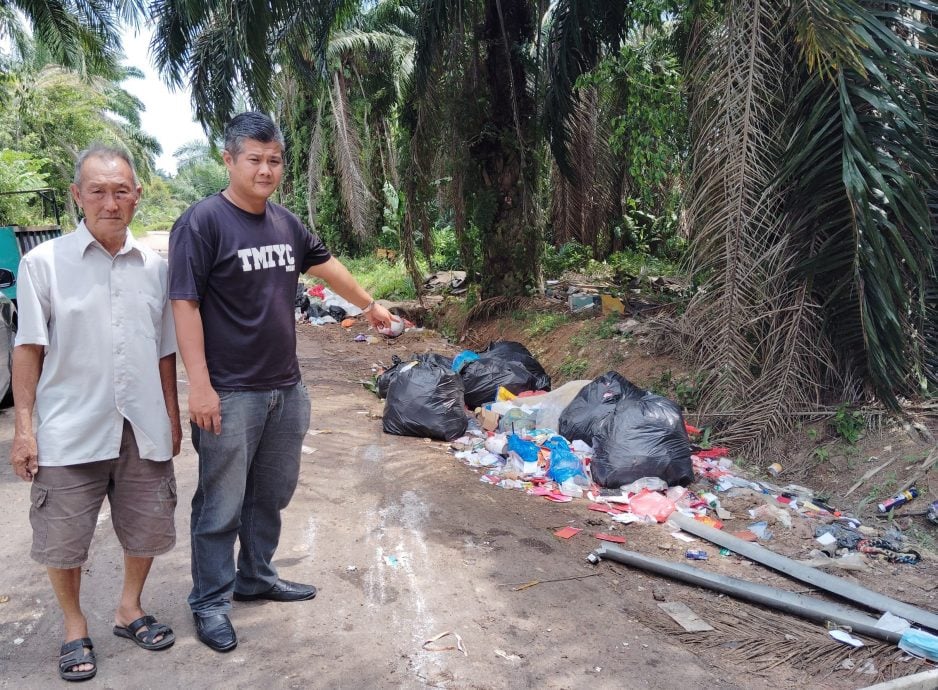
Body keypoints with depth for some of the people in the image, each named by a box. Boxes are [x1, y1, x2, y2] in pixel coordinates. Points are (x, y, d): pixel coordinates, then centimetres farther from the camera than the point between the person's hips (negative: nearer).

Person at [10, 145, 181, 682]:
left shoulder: (155, 267, 5)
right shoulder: (43, 262, -5)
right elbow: (29, 350, -3)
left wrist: (172, 417, 12)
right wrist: (23, 426, -7)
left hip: (143, 429, 3)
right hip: (71, 431, -3)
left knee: (147, 530, 14)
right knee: (63, 539, 8)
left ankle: (130, 608, 38)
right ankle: (75, 627, 32)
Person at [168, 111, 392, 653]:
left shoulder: (286, 222, 8)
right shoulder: (203, 222, -11)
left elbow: (327, 266, 24)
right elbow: (185, 305, -14)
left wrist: (370, 306, 34)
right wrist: (200, 385, -19)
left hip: (287, 388, 7)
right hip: (231, 394, -7)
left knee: (271, 495, 18)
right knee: (221, 506, 5)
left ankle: (256, 577, 37)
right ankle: (211, 602, 22)